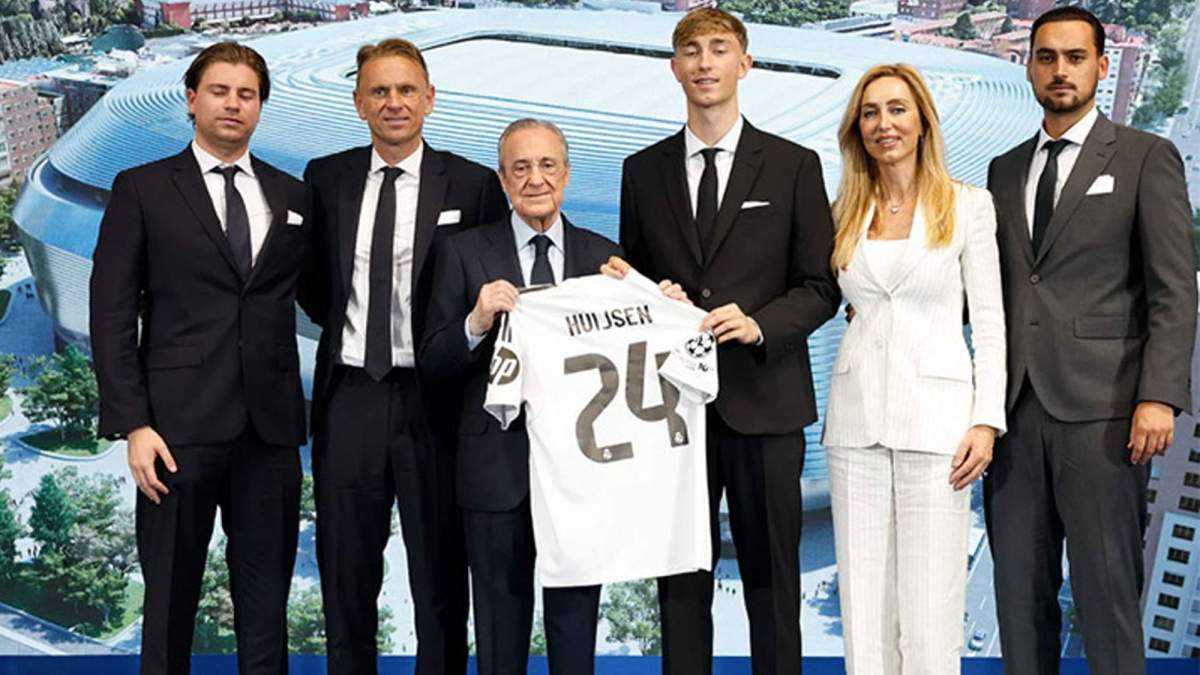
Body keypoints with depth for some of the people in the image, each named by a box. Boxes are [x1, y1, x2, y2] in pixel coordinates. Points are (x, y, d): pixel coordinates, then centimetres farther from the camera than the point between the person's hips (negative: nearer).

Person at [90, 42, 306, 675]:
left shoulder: (291, 196, 12)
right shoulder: (141, 189, 3)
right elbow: (112, 315, -2)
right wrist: (133, 425, -10)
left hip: (270, 426, 3)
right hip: (180, 426, -2)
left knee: (266, 602, 9)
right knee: (170, 599, 6)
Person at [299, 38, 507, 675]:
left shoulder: (473, 185, -3)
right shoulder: (325, 178, 5)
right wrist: (341, 325, 7)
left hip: (434, 401, -2)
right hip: (349, 399, 3)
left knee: (441, 577, 9)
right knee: (346, 575, 13)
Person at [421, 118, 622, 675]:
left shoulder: (603, 257, 5)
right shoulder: (463, 253, 0)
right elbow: (433, 365, -3)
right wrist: (476, 322, -21)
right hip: (498, 466, -1)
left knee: (576, 618, 13)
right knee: (501, 621, 12)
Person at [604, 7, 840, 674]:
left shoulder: (794, 166, 3)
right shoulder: (643, 170, 10)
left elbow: (821, 288, 2)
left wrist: (759, 324, -15)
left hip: (763, 400, -2)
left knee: (771, 577, 6)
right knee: (680, 579, 9)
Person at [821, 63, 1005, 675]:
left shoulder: (968, 205, 3)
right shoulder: (844, 212, 12)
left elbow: (989, 320, 0)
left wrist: (987, 419, -7)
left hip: (934, 415, -3)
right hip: (857, 417, 3)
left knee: (930, 612, -3)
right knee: (863, 606, 7)